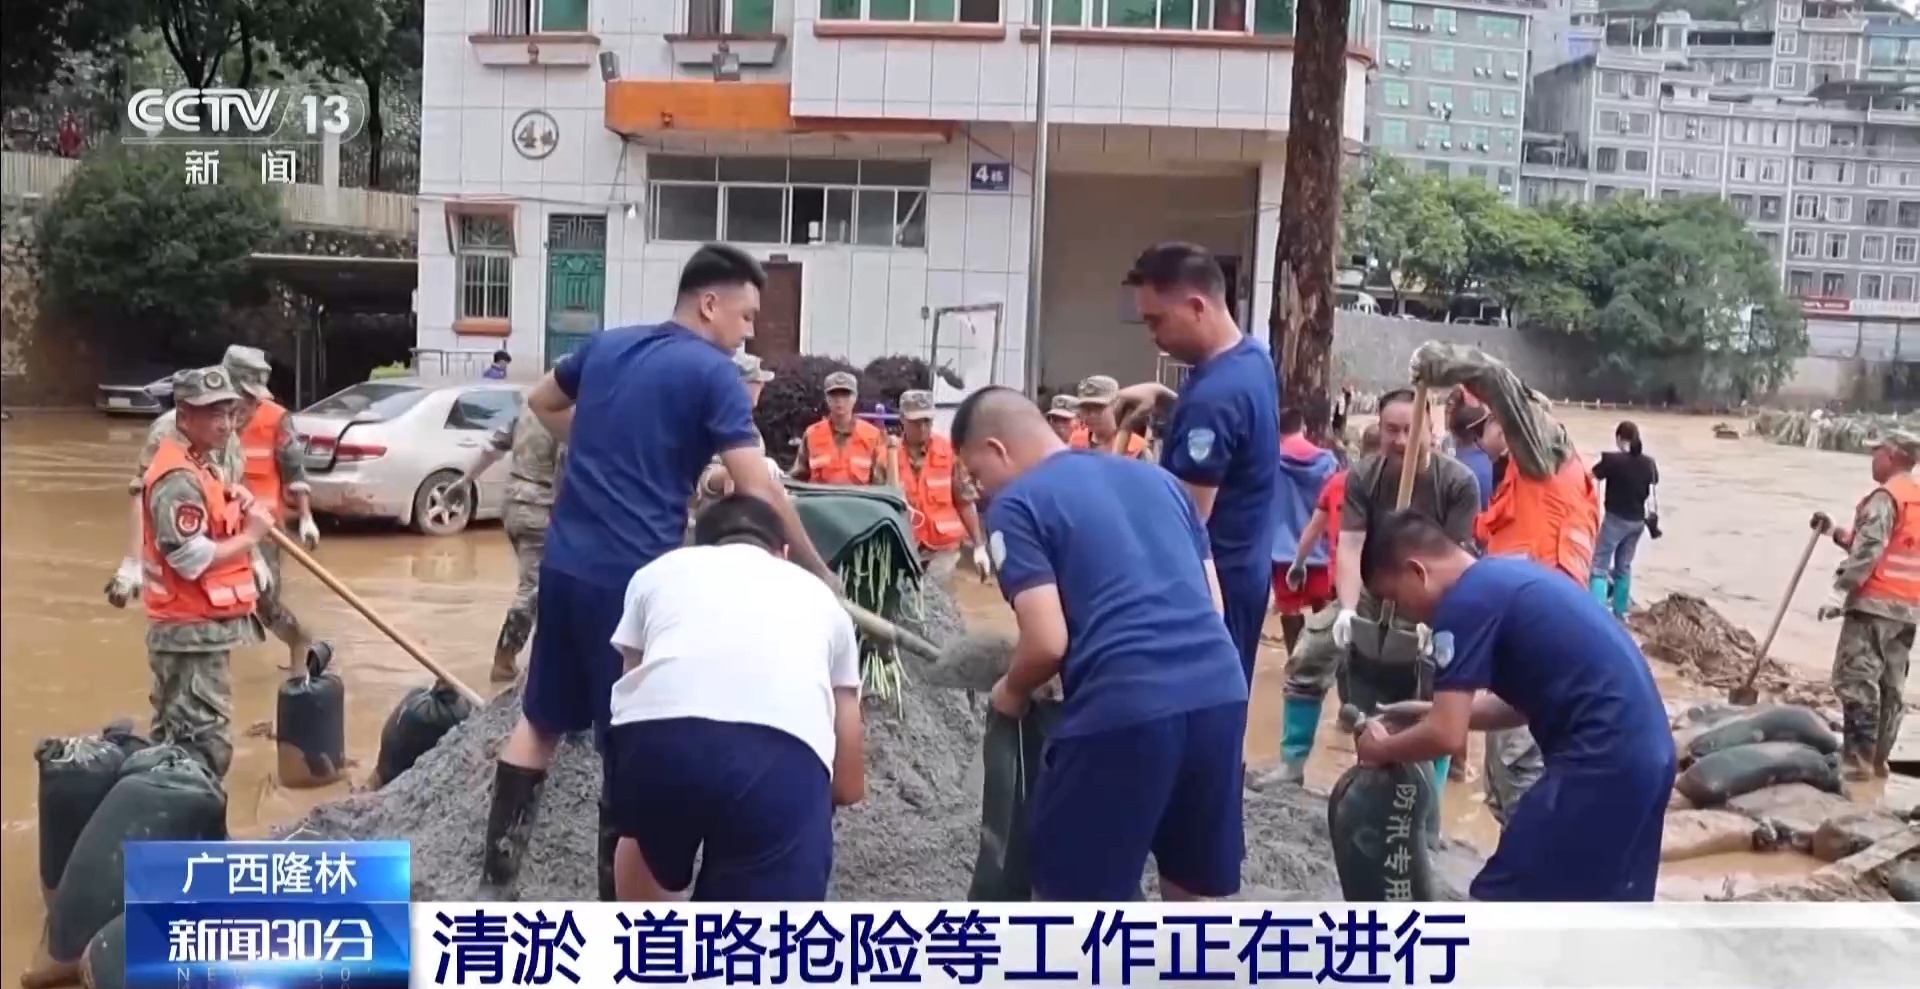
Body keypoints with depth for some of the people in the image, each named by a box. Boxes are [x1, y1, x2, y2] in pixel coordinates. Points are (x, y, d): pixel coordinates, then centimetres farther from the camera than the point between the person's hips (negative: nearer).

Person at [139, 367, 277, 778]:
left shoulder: (201, 464, 12)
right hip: (193, 631, -11)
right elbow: (192, 559, -26)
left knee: (176, 737, 21)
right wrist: (251, 535, -15)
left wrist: (240, 505, 4)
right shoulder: (179, 478, -20)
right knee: (205, 746, -8)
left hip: (199, 626, 11)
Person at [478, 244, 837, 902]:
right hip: (634, 574, -6)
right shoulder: (713, 373, -9)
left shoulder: (606, 345, 11)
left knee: (542, 716, 18)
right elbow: (758, 489, -15)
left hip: (565, 561, 6)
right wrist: (816, 571, -7)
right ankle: (617, 887, 15)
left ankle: (500, 854, 23)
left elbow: (542, 403, 28)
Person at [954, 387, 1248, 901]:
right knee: (1190, 891, 22)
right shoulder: (1157, 477, 22)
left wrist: (1011, 692, 12)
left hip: (1124, 706, -6)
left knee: (1065, 894, 12)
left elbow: (1048, 641, -7)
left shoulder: (1017, 504, 3)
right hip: (1220, 690, 7)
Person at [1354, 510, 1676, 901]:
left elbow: (1446, 735, -14)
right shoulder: (1510, 575, 17)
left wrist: (1381, 749, 4)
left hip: (1600, 758, -10)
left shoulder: (1465, 603, -11)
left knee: (1500, 900, 1)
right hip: (1644, 749, 10)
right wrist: (1432, 710, 23)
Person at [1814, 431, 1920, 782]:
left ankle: (1857, 759, -10)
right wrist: (1835, 532, 21)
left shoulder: (1885, 497, -12)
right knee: (1891, 684, 11)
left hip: (1875, 602, -9)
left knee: (1855, 680, -8)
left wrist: (1840, 591, -19)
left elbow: (1867, 551, -19)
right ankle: (1878, 757, 15)